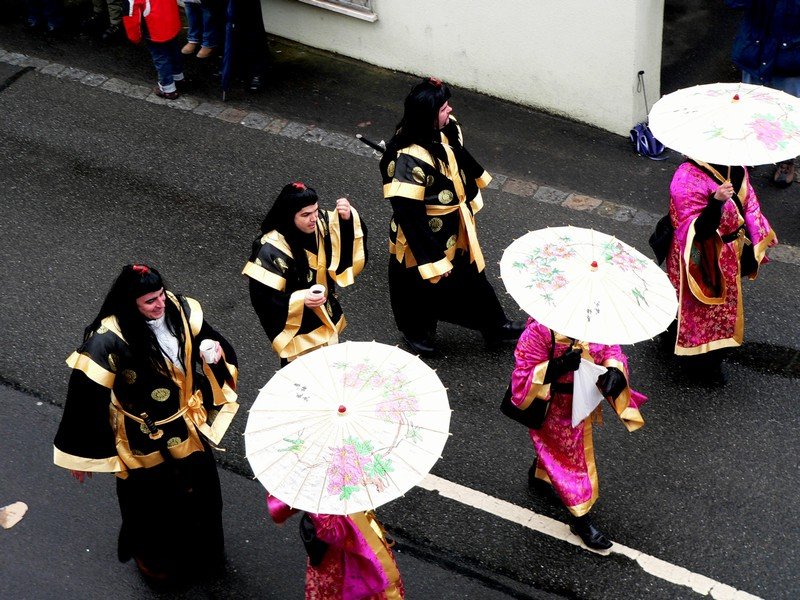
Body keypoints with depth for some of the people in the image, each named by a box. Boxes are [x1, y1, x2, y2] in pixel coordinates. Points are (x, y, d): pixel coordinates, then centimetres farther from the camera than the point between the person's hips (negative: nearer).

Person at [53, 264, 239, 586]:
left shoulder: (179, 311, -14)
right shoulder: (109, 341, -31)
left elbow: (204, 340, 5)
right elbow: (88, 395, -24)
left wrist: (216, 351, -19)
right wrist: (82, 454, -16)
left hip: (188, 428, 6)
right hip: (145, 441, -6)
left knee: (198, 489, 27)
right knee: (154, 503, 19)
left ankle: (200, 553, 56)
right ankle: (158, 562, 50)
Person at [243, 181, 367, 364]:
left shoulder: (320, 223, -12)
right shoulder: (271, 250, -28)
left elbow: (350, 246, -5)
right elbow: (263, 298, -25)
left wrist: (348, 218, -25)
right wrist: (300, 300, -36)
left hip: (326, 318, 6)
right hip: (297, 331, -6)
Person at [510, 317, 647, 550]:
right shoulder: (539, 330, -32)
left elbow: (610, 349, -4)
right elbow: (524, 375, -28)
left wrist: (614, 370, -27)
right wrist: (558, 367, -43)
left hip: (583, 401, 6)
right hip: (553, 408, -6)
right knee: (569, 455, 8)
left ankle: (538, 472, 62)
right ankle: (581, 519, 26)